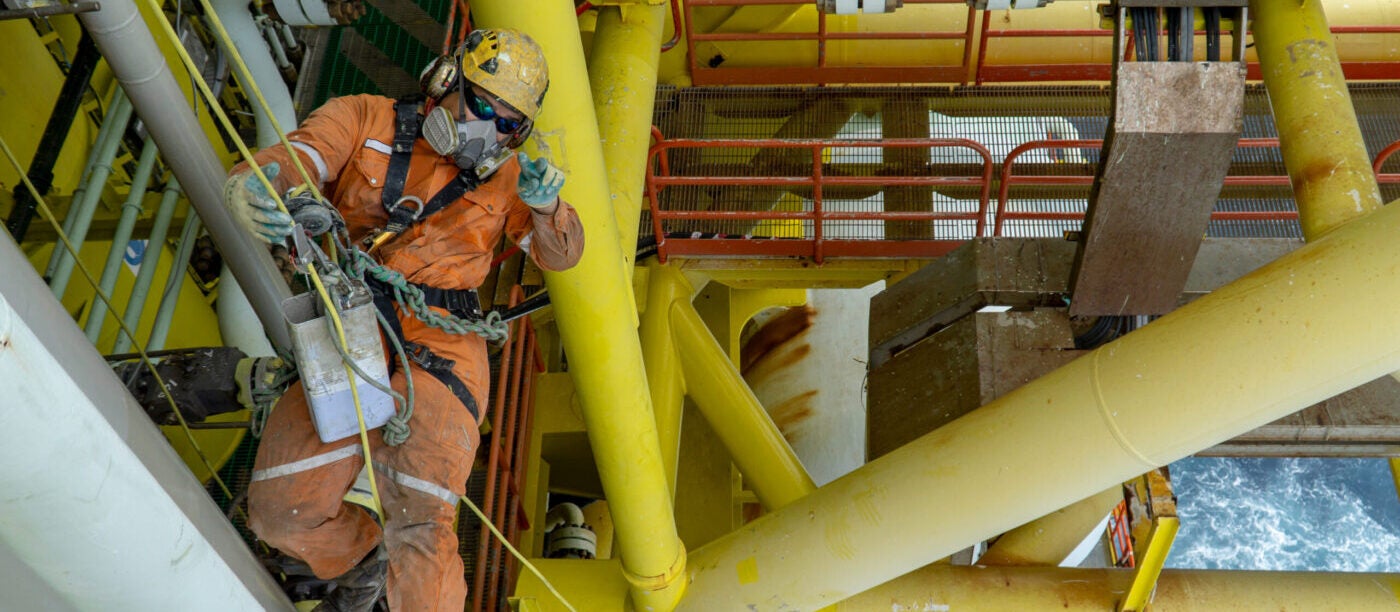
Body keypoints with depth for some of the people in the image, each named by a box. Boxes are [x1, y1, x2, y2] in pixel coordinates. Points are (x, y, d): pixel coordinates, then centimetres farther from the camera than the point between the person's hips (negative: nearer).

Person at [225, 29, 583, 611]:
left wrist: (545, 203, -7)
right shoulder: (364, 120, 9)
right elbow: (283, 164, -4)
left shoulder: (502, 172, 16)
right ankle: (363, 558, 29)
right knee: (281, 511, -3)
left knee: (418, 524, -21)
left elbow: (561, 253, 16)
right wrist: (255, 189, -30)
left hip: (436, 346, -1)